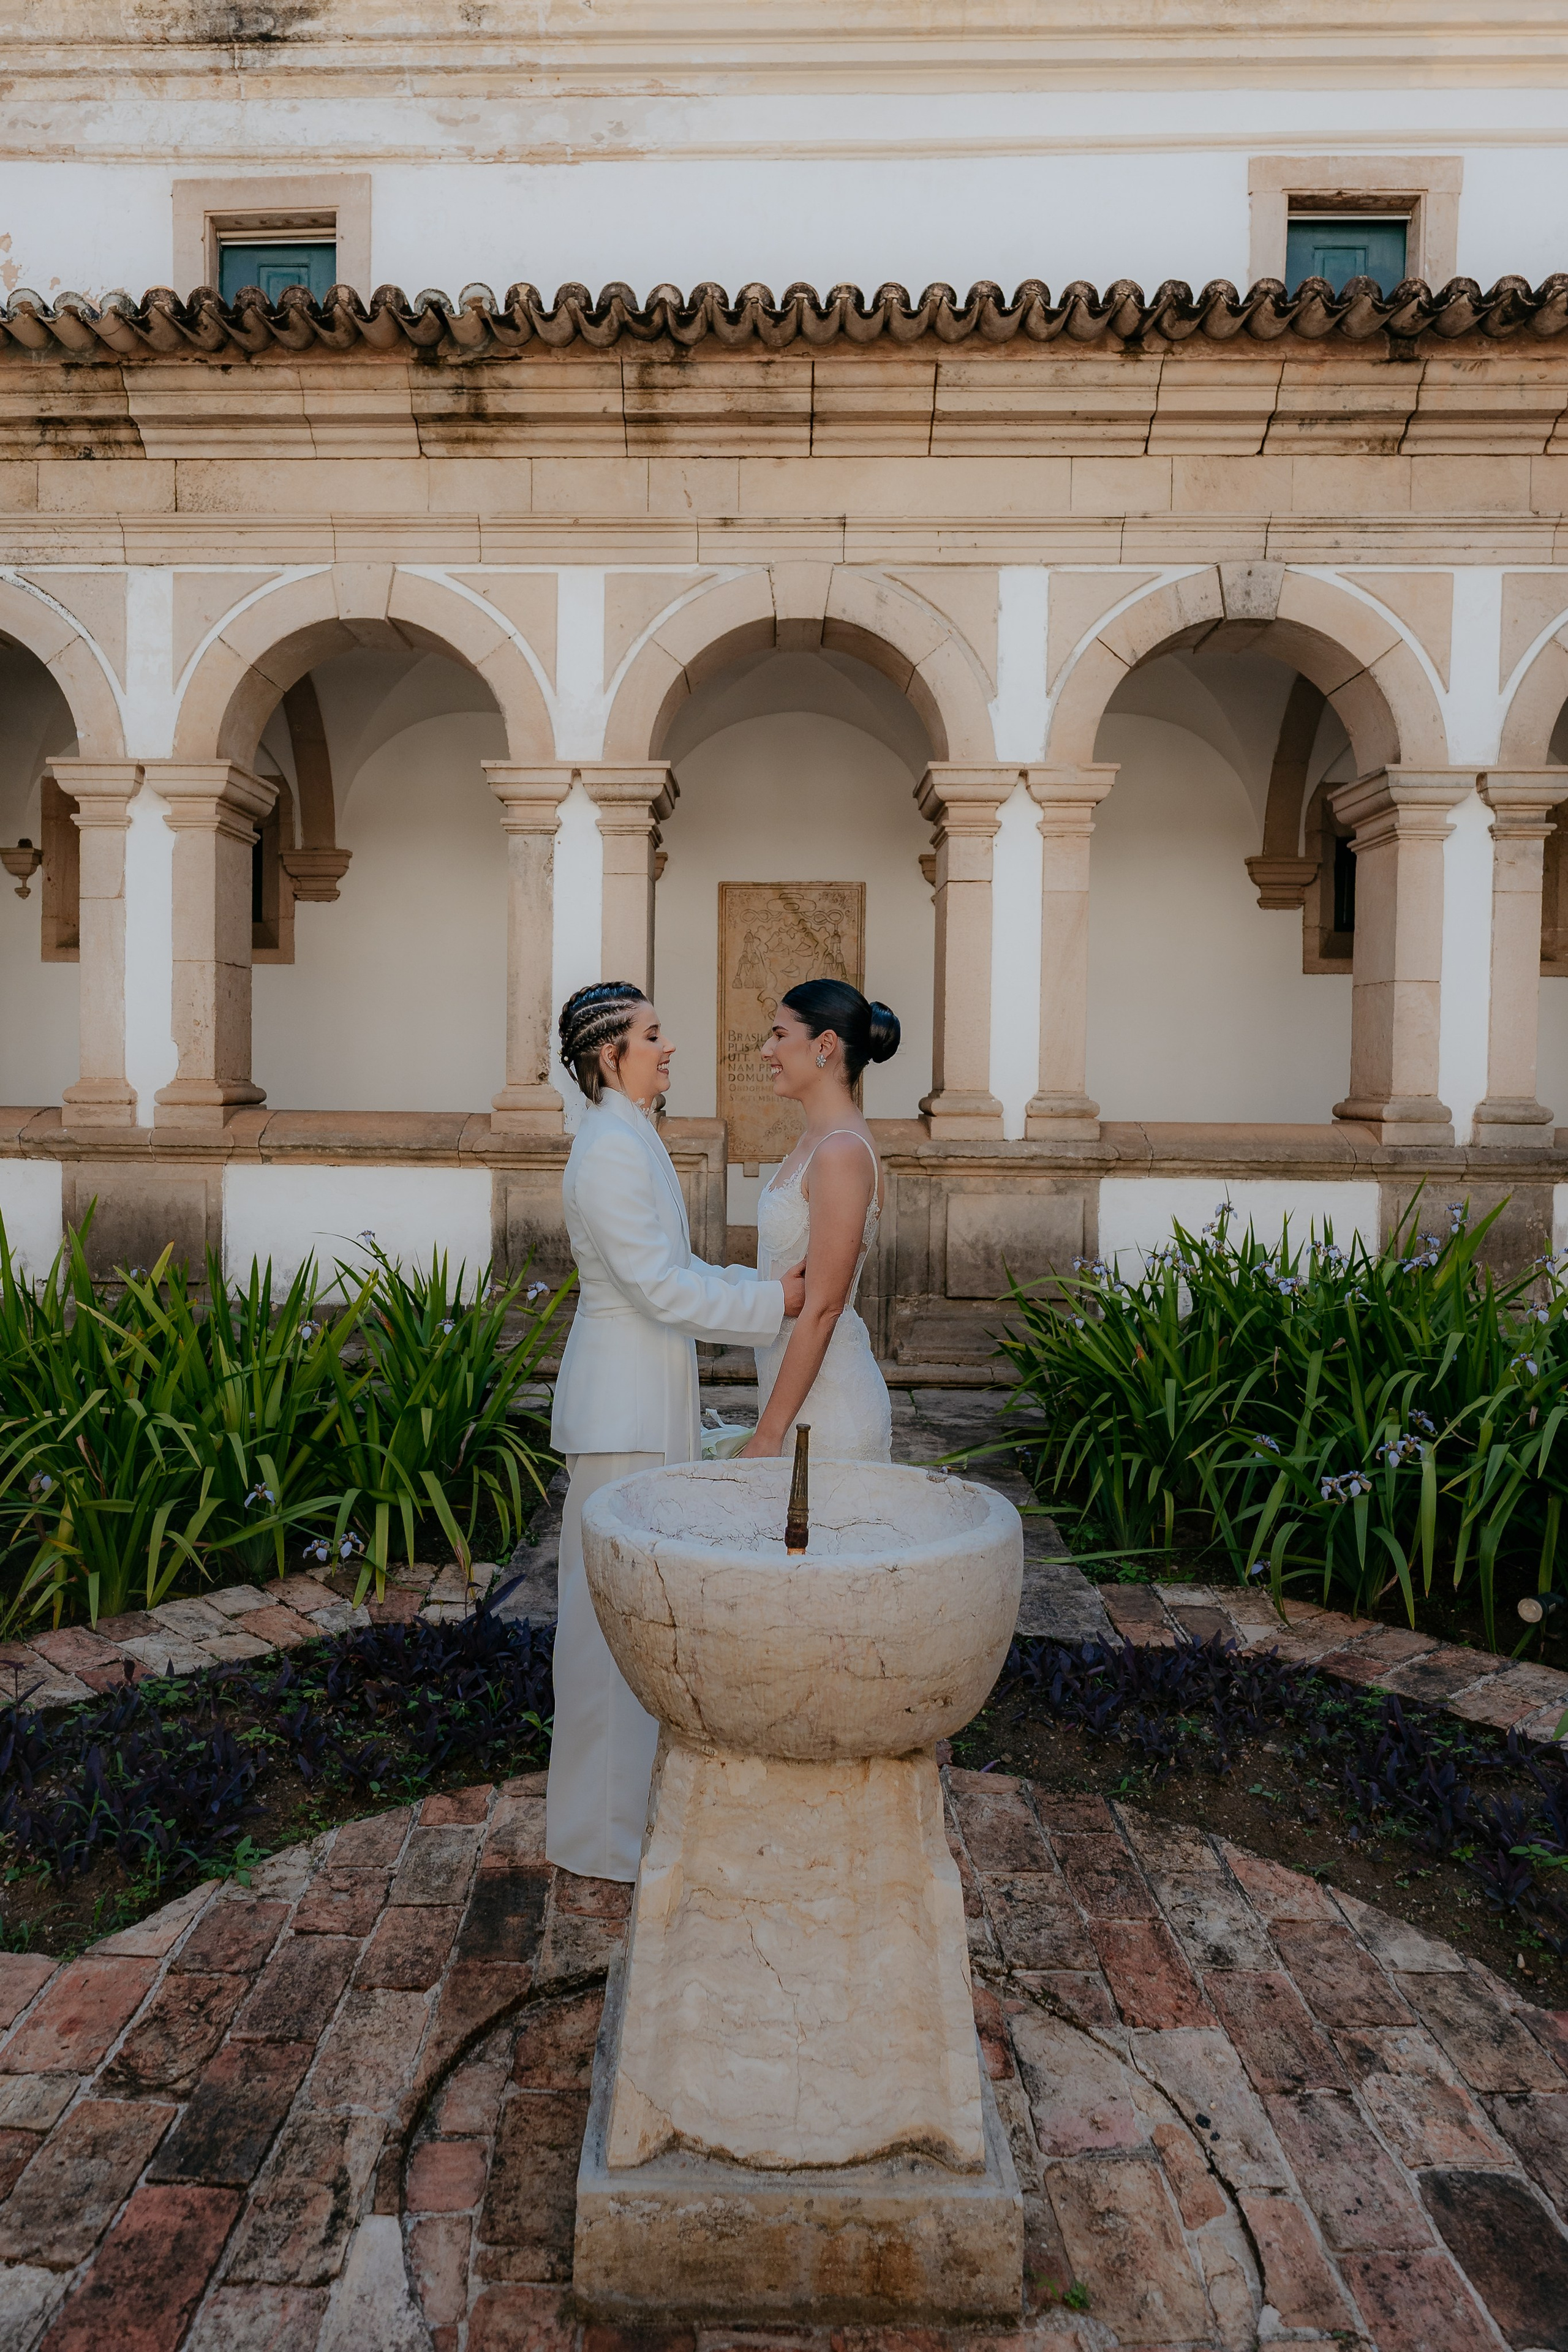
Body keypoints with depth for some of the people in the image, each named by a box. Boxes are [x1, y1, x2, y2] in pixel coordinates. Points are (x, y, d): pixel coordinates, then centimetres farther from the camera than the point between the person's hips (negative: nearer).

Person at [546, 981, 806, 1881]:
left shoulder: (631, 1140, 14)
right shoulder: (611, 1149, -18)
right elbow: (660, 1287, -21)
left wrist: (775, 1280, 10)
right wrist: (776, 1301, -15)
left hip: (649, 1399, 10)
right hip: (624, 1408, -10)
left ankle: (632, 1786, 35)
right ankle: (603, 1829, 16)